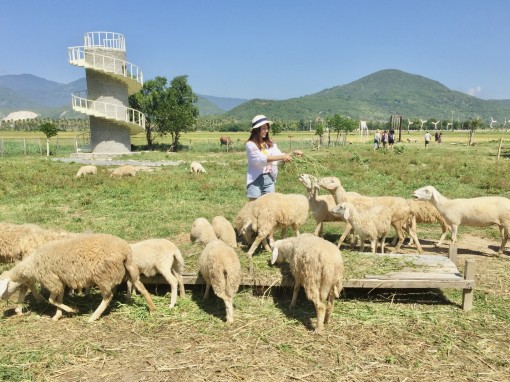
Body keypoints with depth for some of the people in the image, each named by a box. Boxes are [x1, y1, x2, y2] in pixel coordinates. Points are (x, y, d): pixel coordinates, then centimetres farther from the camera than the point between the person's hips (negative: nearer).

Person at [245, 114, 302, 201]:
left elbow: (279, 155, 7)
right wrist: (281, 157, -27)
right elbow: (261, 158, -21)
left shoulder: (270, 143, 9)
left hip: (269, 179, 5)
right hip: (255, 179, -5)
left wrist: (293, 153, -11)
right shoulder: (250, 144, -9)